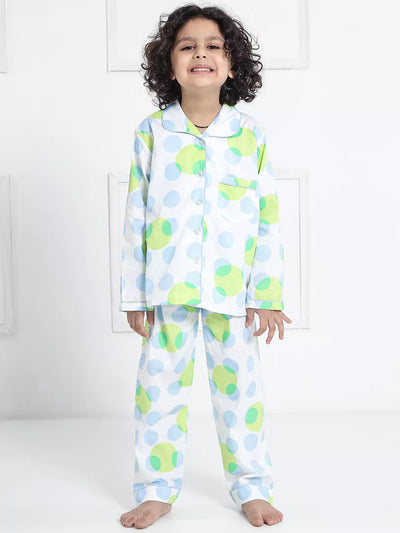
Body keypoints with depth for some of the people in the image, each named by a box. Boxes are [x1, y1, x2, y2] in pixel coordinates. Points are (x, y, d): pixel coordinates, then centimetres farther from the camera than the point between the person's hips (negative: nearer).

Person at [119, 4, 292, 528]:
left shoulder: (251, 134, 0)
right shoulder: (152, 131, 1)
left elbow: (268, 219, 2)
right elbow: (136, 216, 2)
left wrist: (267, 294, -1)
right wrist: (134, 295, 1)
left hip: (231, 288, 0)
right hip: (167, 286, 0)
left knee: (239, 384, 8)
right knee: (160, 385, 7)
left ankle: (252, 488, 25)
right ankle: (157, 489, 24)